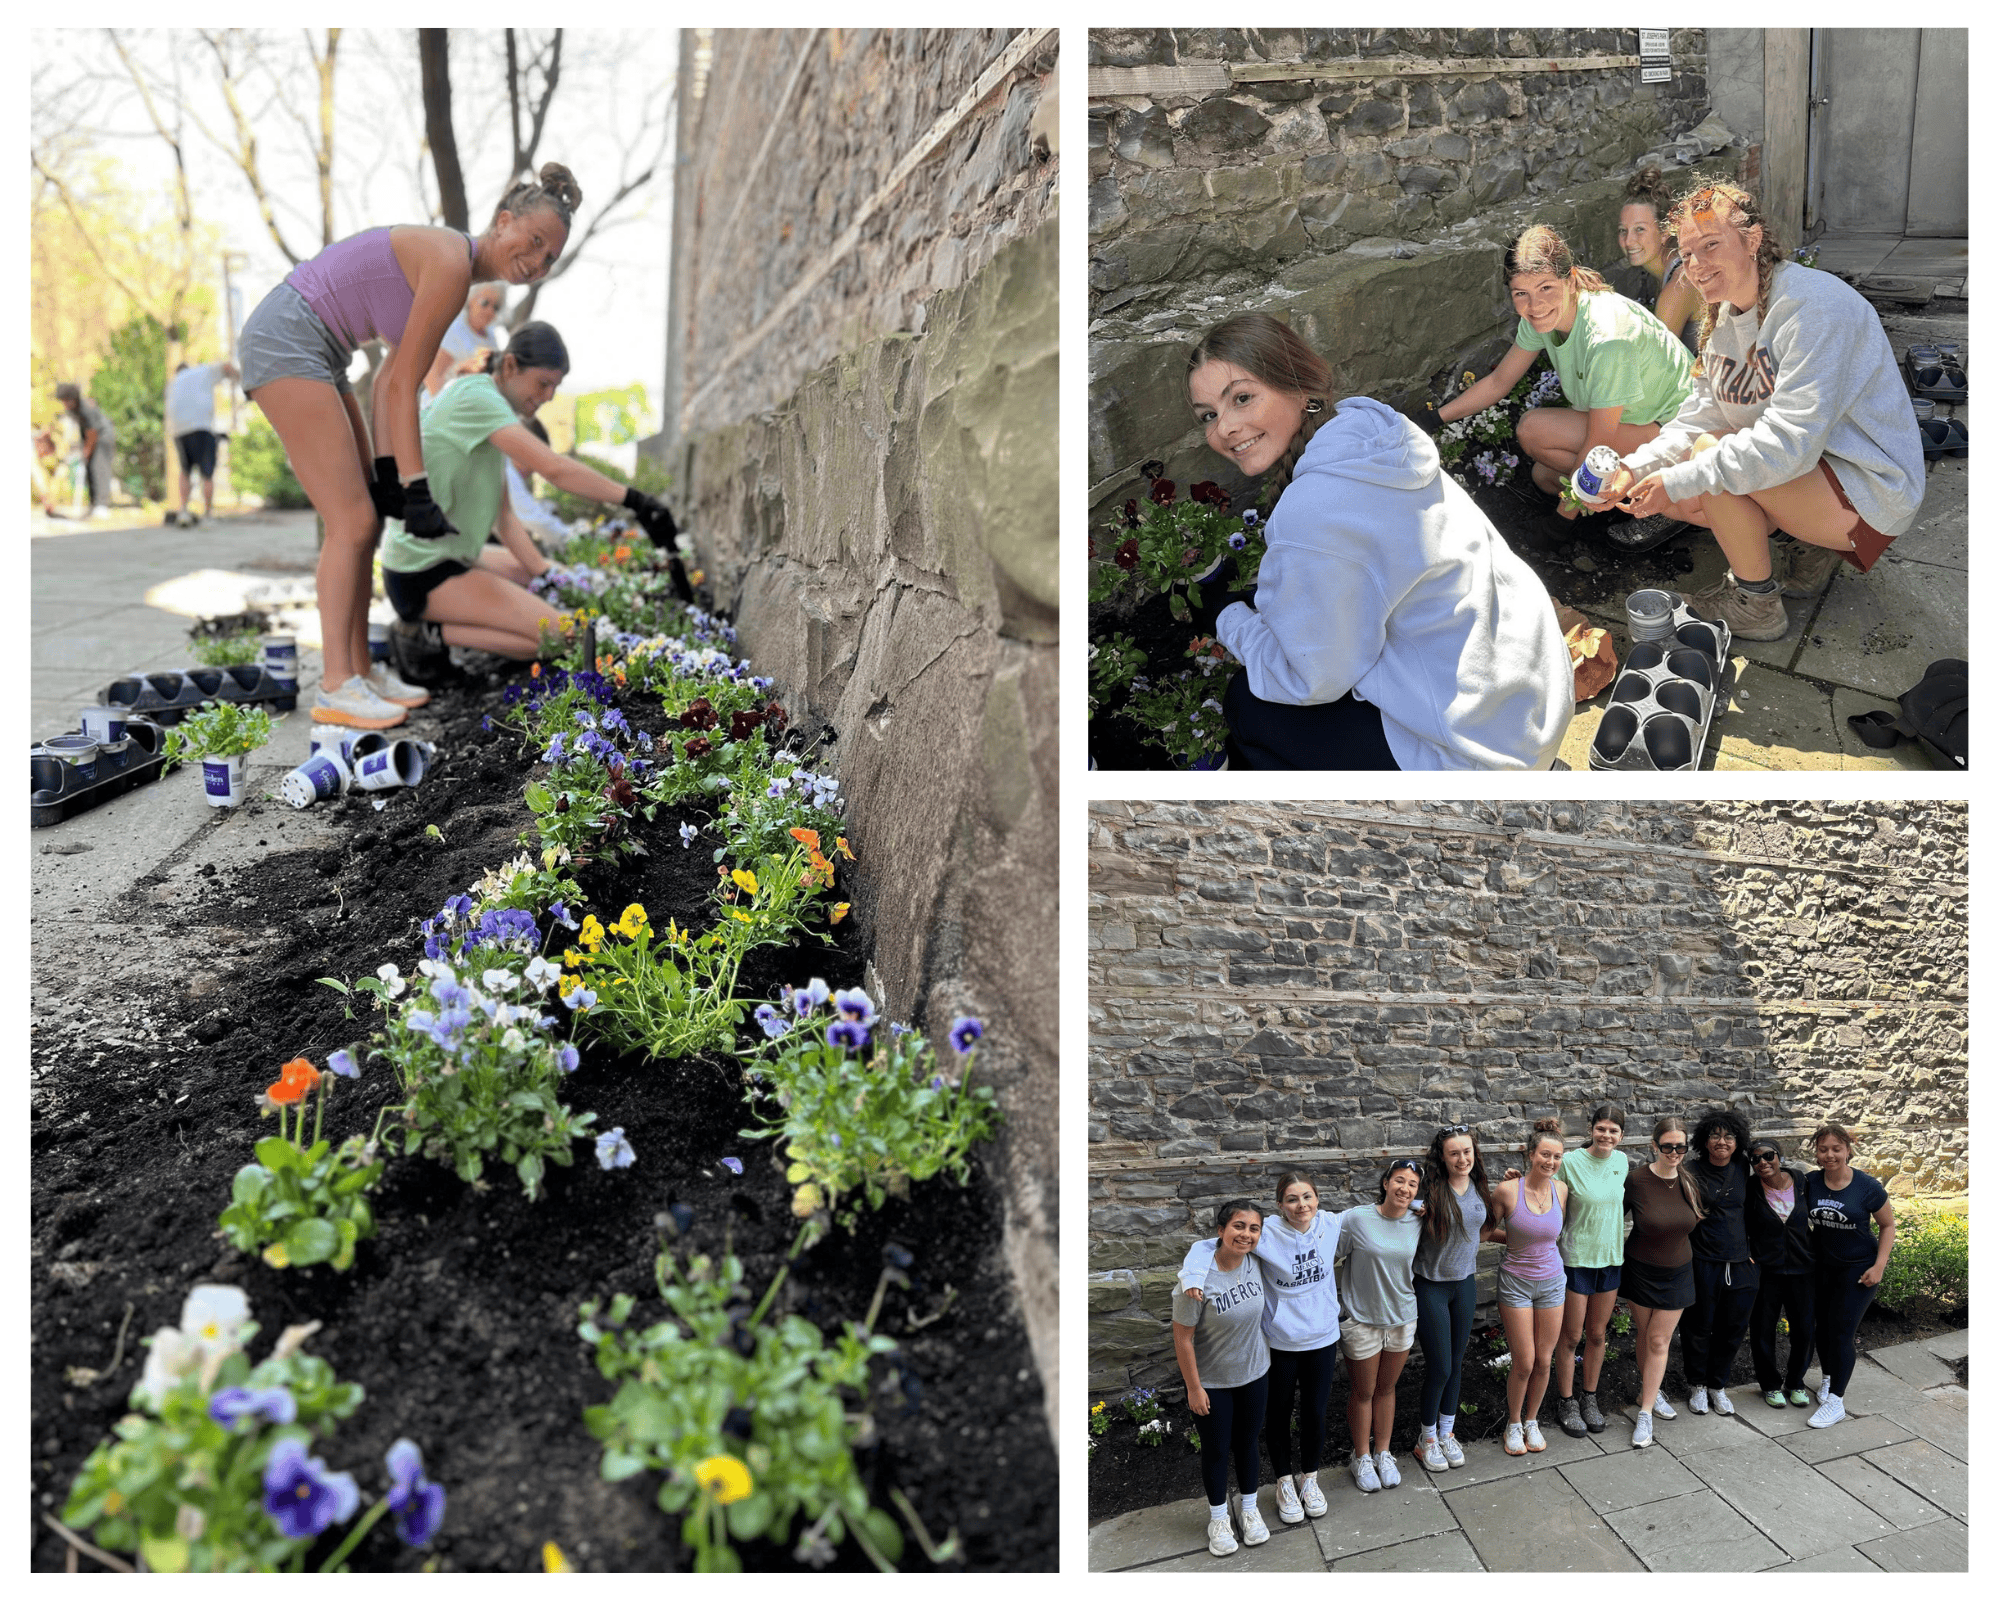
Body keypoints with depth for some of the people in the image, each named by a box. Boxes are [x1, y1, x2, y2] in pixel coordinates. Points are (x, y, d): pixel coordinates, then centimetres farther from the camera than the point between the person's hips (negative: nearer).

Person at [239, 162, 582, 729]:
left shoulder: (450, 264, 13)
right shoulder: (451, 261, -17)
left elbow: (389, 378, 9)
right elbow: (403, 386, -17)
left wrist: (387, 471, 2)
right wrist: (417, 491, -16)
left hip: (313, 352, 10)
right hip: (286, 342, -10)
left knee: (366, 519, 10)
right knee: (352, 522, -11)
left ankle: (360, 669, 16)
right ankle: (336, 687, -7)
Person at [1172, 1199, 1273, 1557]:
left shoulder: (1256, 1264, -12)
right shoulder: (1200, 1278, -28)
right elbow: (1183, 1338, -20)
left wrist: (1267, 1357, 13)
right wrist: (1194, 1387, -14)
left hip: (1254, 1373, 4)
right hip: (1212, 1381, -4)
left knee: (1247, 1443, 20)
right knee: (1216, 1450, 13)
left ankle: (1248, 1508, 42)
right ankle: (1219, 1518, 35)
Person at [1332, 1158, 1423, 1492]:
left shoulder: (1417, 1223, -4)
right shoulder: (1355, 1219, -18)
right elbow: (1328, 1259, -11)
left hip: (1402, 1317, 4)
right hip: (1362, 1318, -3)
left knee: (1387, 1388, 18)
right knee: (1363, 1392, 11)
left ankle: (1383, 1453, 34)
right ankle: (1362, 1458, 28)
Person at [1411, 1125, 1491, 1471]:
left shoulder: (1480, 1188, -1)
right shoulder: (1430, 1191, -19)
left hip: (1465, 1283, 5)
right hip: (1430, 1285, -5)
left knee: (1456, 1364, 14)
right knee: (1440, 1367, -1)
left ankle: (1446, 1433, 31)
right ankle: (1427, 1437, 20)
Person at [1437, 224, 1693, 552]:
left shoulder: (1606, 337, -34)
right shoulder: (1540, 317, -11)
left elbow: (1598, 442, -26)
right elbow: (1499, 382, 6)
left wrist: (1572, 500, -15)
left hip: (1675, 428, -8)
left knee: (1533, 429, -18)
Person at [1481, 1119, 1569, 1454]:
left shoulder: (1561, 1189, -6)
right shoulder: (1508, 1190, -18)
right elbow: (1486, 1232, -4)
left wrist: (1526, 1239, 0)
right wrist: (1518, 1240, -3)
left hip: (1551, 1281, 3)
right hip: (1517, 1281, -3)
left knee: (1543, 1360, 10)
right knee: (1524, 1362, 1)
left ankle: (1532, 1421, 31)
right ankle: (1514, 1424, 24)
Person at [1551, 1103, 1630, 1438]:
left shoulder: (1621, 1161, 0)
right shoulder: (1570, 1162, -15)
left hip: (1611, 1258, 4)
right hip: (1576, 1258, -4)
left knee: (1597, 1334, 14)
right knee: (1571, 1336, 5)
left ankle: (1590, 1399, 29)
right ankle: (1566, 1403, 19)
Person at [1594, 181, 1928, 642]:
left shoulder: (1813, 301, -23)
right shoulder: (1727, 313, 5)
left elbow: (1790, 441, -32)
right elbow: (1701, 418, 5)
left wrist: (1679, 479, -30)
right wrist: (1636, 468, -12)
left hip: (1870, 491, -9)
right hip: (1806, 469, 9)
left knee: (1710, 452, -26)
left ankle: (1756, 606, -9)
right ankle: (1809, 546, 11)